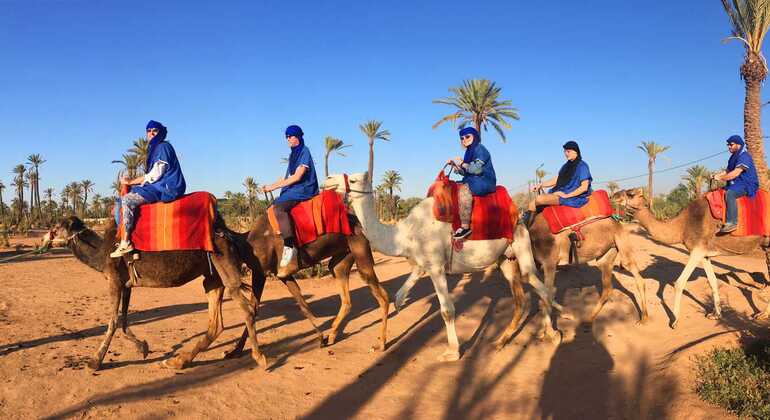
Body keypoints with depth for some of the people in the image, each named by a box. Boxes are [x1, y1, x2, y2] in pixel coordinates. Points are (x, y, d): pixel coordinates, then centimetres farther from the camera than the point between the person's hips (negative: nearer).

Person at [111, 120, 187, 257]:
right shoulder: (154, 149, 21)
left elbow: (155, 175, -15)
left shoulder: (163, 147, -9)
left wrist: (130, 181, -7)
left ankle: (125, 243, -18)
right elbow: (152, 176, 18)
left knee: (127, 200, -21)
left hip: (166, 188, -11)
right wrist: (131, 182, 6)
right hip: (160, 187, 11)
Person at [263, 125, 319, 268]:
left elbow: (297, 177, -16)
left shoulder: (304, 152, -8)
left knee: (279, 207, -29)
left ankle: (289, 245, -35)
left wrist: (274, 186, -15)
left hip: (304, 189, -10)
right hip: (293, 189, 10)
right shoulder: (293, 154, 18)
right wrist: (272, 186, 11)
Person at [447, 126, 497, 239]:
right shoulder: (470, 151, 19)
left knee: (464, 189, -35)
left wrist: (462, 163, -10)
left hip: (484, 181, -11)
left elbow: (477, 169, -20)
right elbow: (465, 172, 16)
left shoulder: (480, 149, -8)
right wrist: (454, 165, 4)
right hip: (473, 181, 11)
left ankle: (465, 226, -38)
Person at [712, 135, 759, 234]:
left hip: (746, 185, -11)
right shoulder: (734, 157, 17)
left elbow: (735, 173, -23)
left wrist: (720, 178, -17)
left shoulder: (744, 156, -14)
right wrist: (717, 175, 6)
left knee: (730, 193, -36)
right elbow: (728, 171, 24)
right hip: (736, 184, 11)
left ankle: (731, 223, -38)